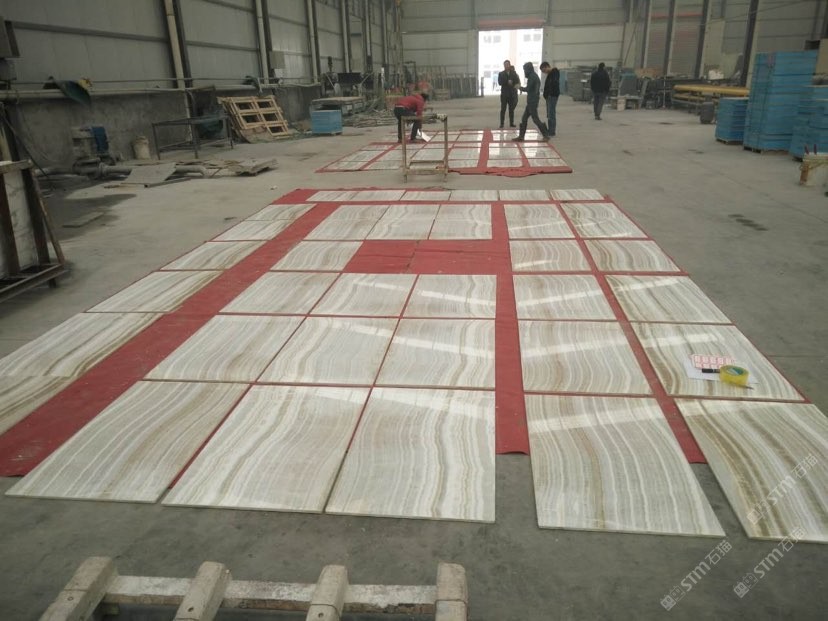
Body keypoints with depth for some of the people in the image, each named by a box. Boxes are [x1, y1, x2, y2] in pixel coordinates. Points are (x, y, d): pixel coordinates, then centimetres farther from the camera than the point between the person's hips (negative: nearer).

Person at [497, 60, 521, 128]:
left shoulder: (514, 73, 8)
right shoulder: (501, 74, 5)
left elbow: (517, 81, -6)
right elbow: (500, 82, -9)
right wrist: (507, 82, -17)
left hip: (512, 94, 1)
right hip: (504, 94, -1)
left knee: (511, 109, 5)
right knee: (503, 109, -3)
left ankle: (511, 123, 9)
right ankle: (501, 124, -3)